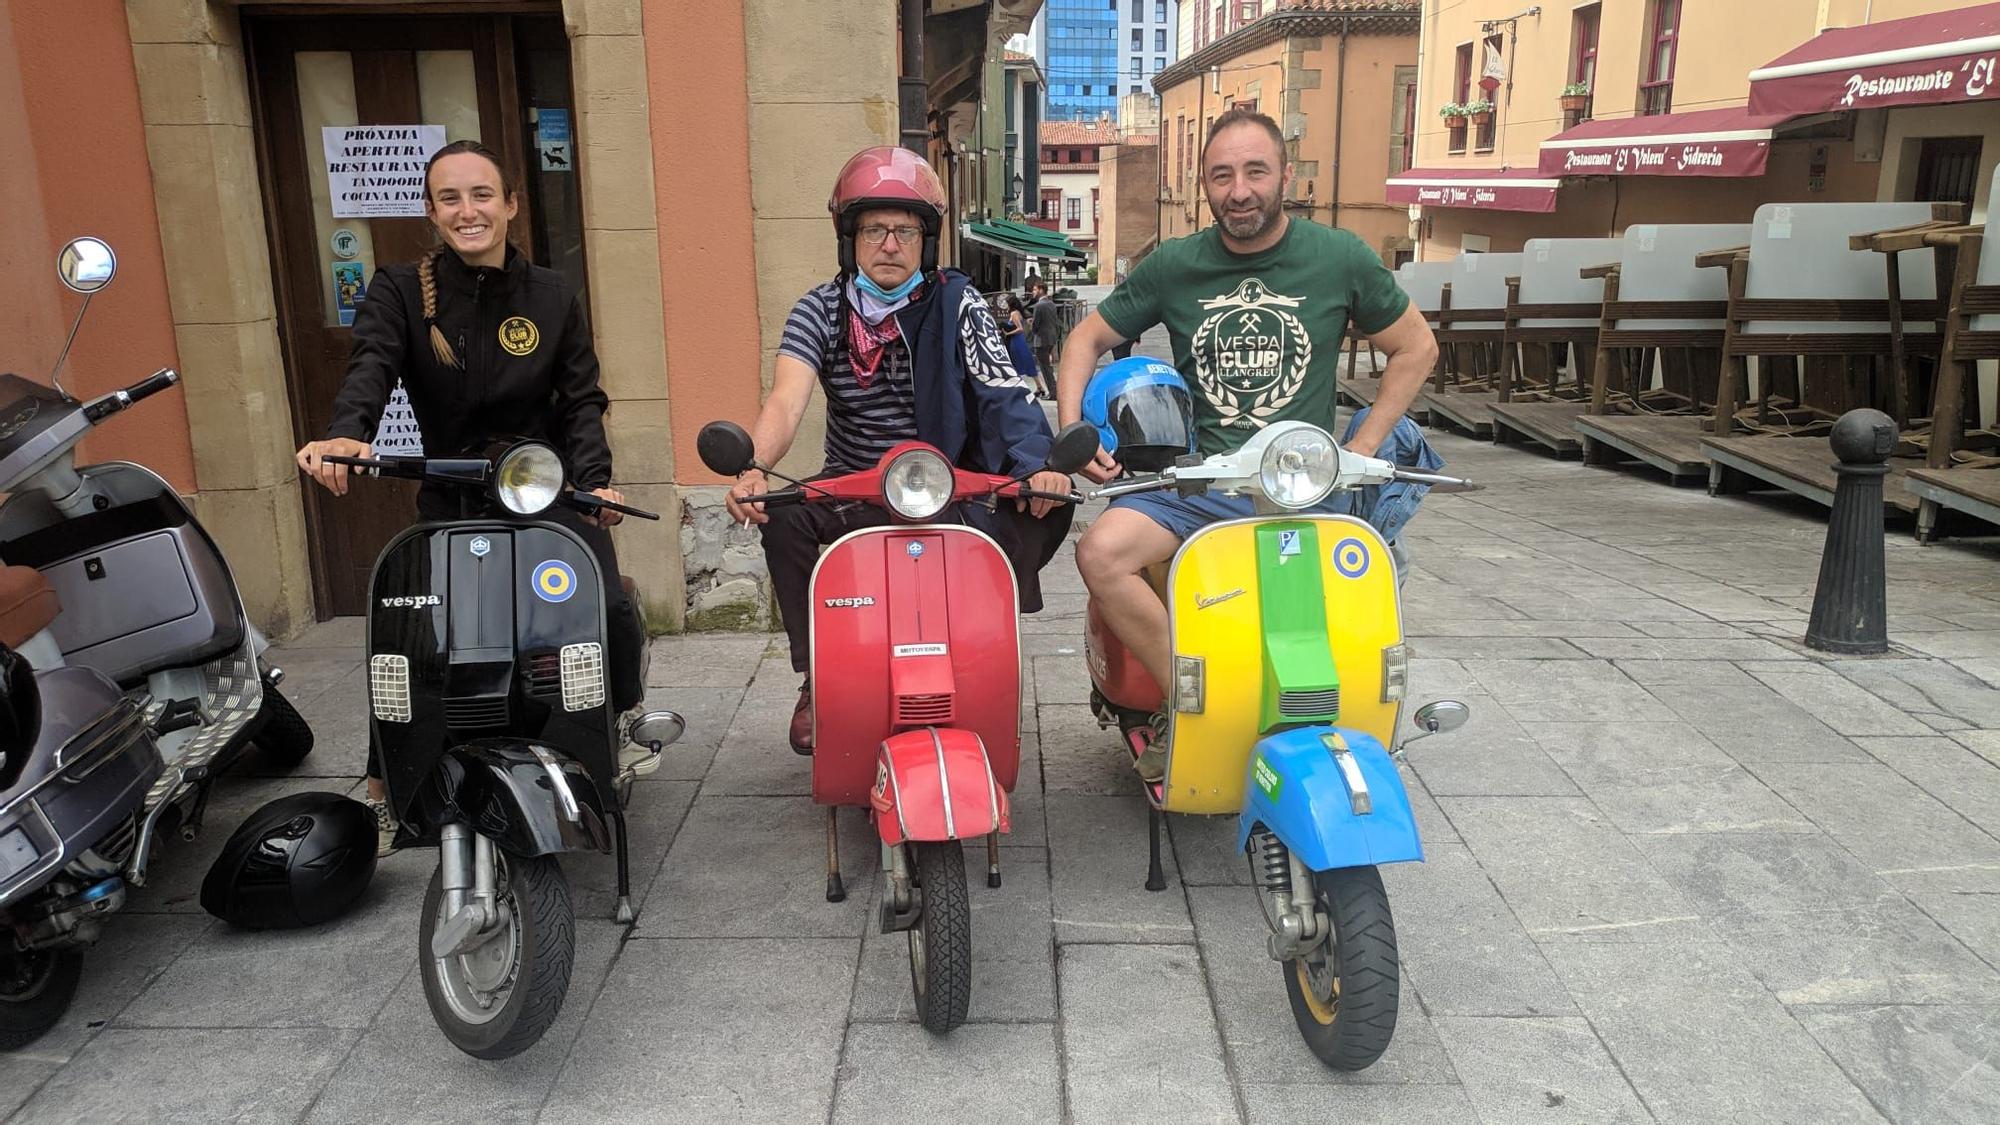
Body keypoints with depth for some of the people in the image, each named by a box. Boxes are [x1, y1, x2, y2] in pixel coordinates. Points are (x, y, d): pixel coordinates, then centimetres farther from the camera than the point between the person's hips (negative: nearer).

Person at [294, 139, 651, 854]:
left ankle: (626, 720, 13)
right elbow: (369, 367, -18)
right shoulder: (400, 292, 0)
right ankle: (381, 794, 11)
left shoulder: (551, 297, 5)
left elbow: (582, 399, 3)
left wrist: (595, 479, -15)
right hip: (450, 494, 0)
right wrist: (345, 434, -40)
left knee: (611, 607, -18)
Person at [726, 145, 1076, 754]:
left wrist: (1036, 465, -35)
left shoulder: (956, 303, -1)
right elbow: (787, 399, -16)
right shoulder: (821, 309, 1)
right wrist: (754, 467, -38)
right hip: (853, 491, 1)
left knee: (1044, 513, -27)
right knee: (781, 514, -30)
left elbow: (1006, 392, -14)